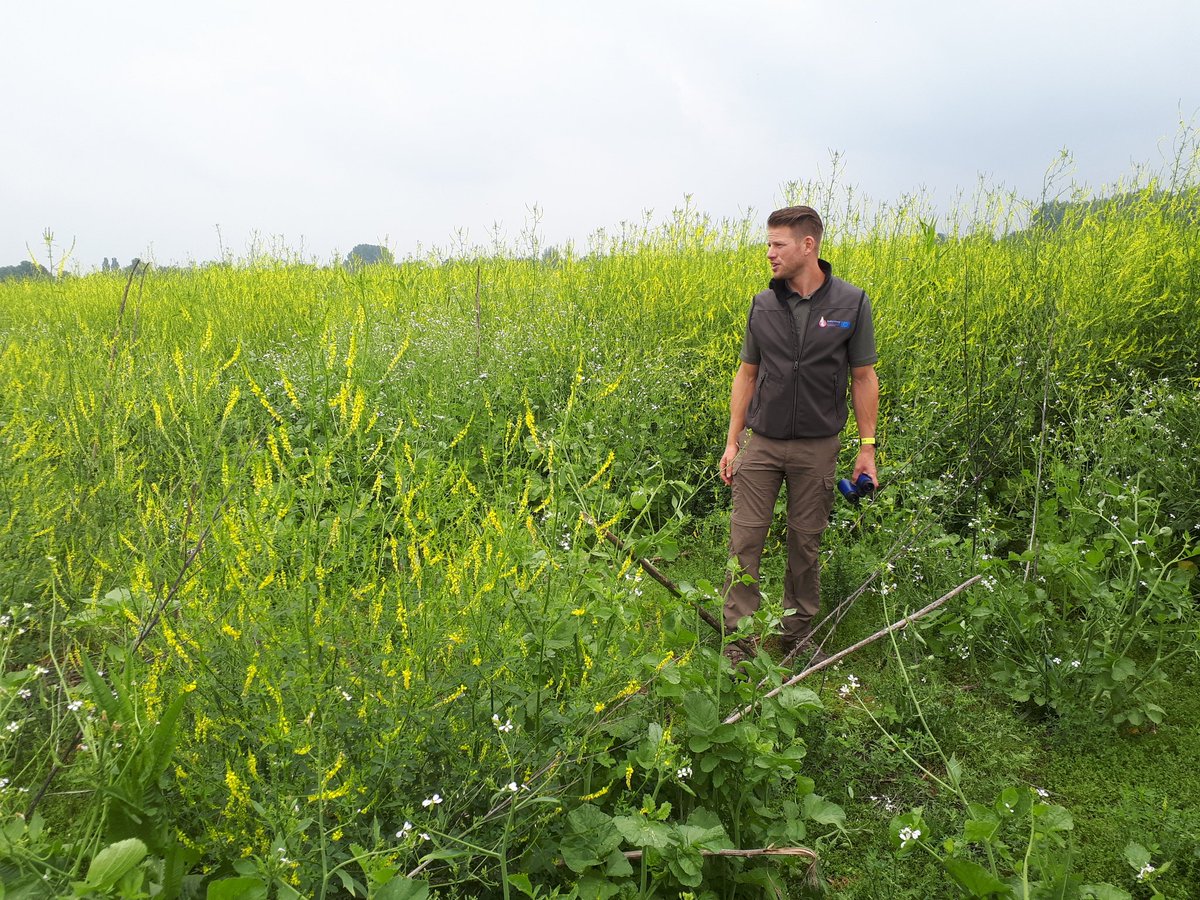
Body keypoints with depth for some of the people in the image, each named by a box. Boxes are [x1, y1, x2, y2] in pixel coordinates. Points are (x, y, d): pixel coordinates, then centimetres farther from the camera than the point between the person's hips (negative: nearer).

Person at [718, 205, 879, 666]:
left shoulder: (851, 303, -4)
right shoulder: (762, 305, 2)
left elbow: (863, 378, 1)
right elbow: (747, 375, 8)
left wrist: (867, 446, -2)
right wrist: (732, 441, 4)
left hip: (817, 446, -1)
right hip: (762, 442, 2)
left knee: (806, 540, 10)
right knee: (745, 538, -1)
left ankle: (798, 632, 27)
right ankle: (737, 638, 8)